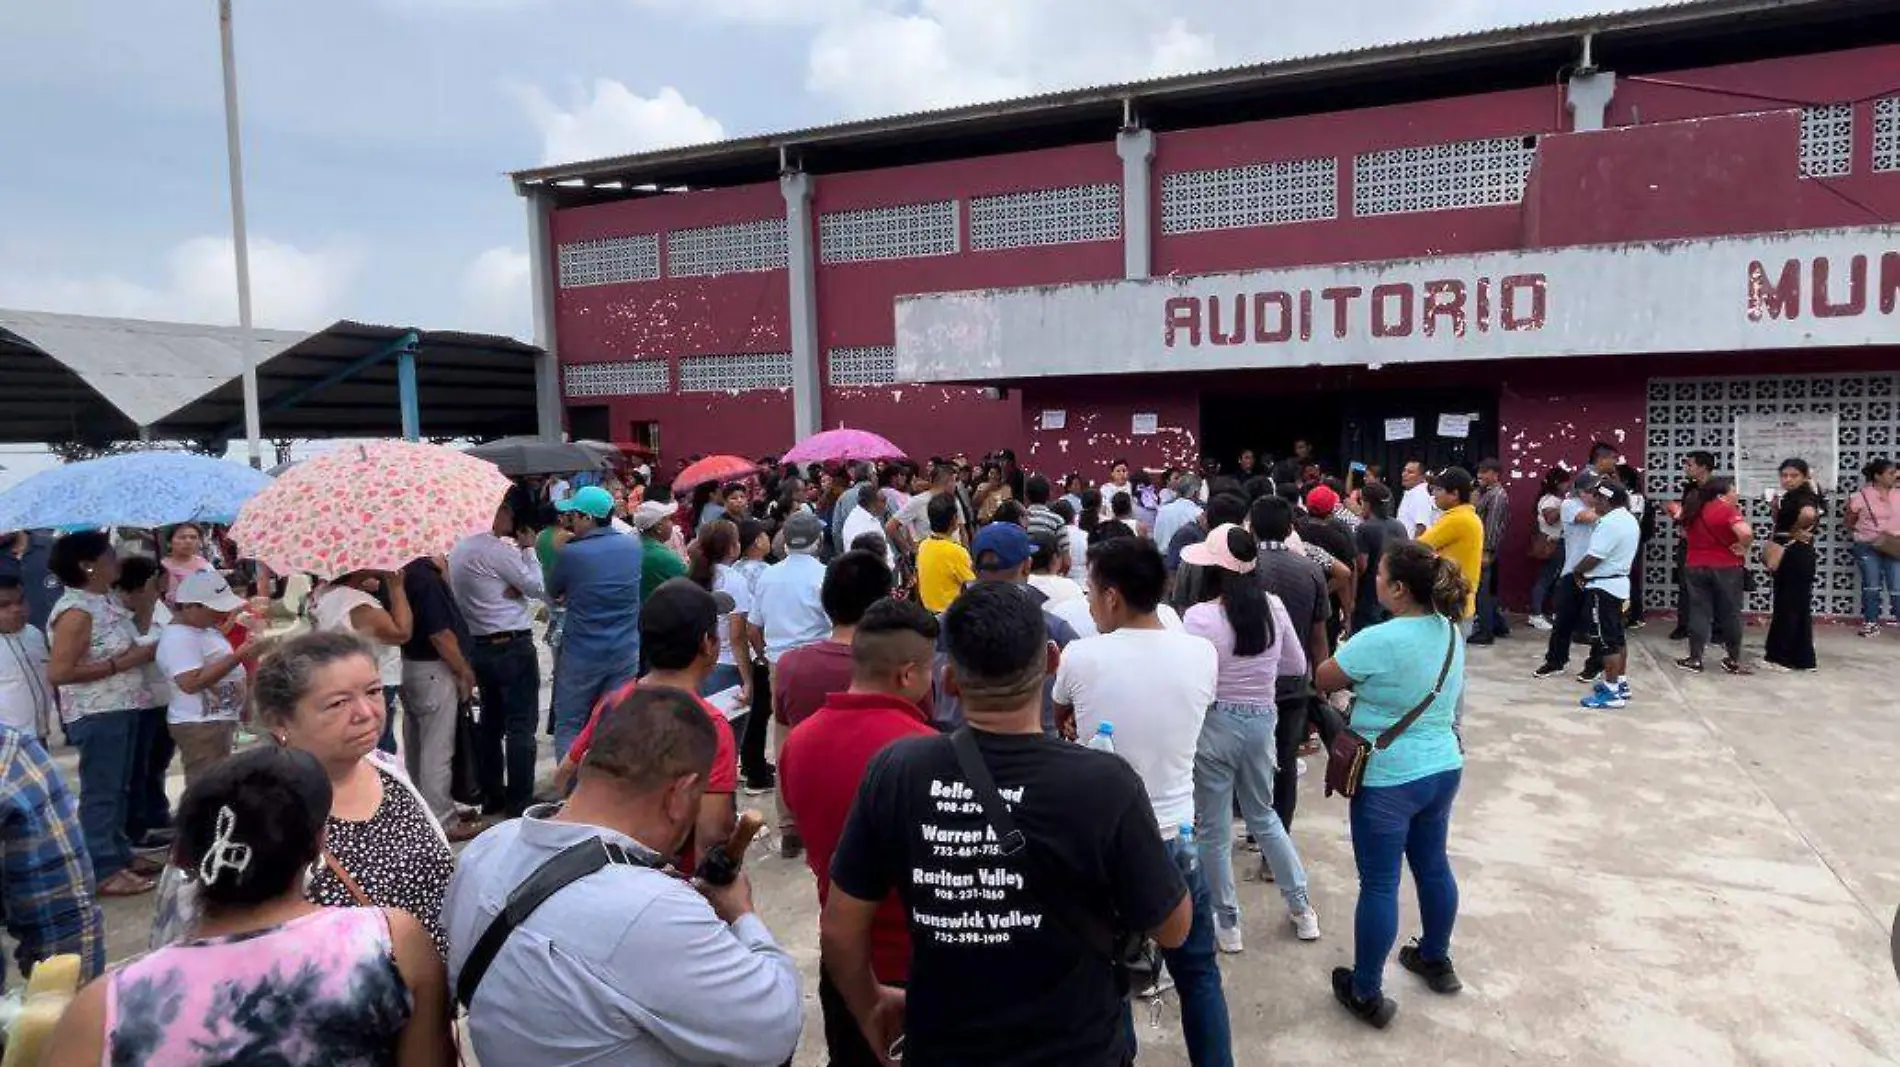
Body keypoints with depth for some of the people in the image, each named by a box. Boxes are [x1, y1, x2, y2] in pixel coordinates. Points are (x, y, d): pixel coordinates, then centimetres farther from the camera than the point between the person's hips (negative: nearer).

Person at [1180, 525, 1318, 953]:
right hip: (1262, 720, 5)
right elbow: (1297, 665, 9)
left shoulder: (1201, 616, -19)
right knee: (1263, 815, 26)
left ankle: (1227, 924, 25)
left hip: (1215, 725, -5)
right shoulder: (1274, 607, -3)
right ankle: (1301, 907, 34)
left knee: (1214, 829, 12)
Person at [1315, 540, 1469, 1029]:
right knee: (1433, 866, 24)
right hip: (1444, 769, 8)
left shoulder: (1378, 641, -24)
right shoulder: (1451, 631, 1)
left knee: (1379, 884, 4)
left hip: (1390, 780, -8)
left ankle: (1366, 993, 16)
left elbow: (1322, 681, -10)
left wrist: (1349, 667, 11)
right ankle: (1436, 960, 43)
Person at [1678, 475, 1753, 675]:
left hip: (1696, 567, 5)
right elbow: (1746, 533, -29)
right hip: (1726, 567, -5)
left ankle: (1695, 659, 8)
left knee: (1699, 612, 7)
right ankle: (1733, 660, 15)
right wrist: (1742, 548, -13)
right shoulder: (1726, 509, -14)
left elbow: (1684, 534, 22)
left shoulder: (1693, 510, 6)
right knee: (1730, 613, 7)